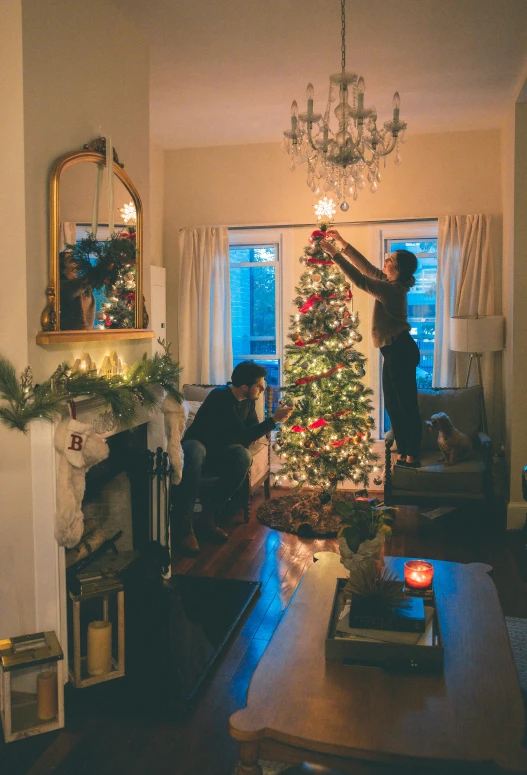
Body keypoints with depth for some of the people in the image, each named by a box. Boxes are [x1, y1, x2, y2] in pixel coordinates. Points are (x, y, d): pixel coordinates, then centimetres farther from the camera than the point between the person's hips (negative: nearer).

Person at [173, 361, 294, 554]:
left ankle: (213, 518, -20)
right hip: (198, 446, -6)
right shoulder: (220, 397, -24)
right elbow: (242, 436, -27)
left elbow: (252, 428, 15)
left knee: (243, 455, -30)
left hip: (219, 454, 6)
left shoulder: (248, 400, 1)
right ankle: (185, 527, -38)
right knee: (194, 451, -43)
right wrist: (274, 419, -27)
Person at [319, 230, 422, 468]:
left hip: (401, 351, -10)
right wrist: (342, 243, 13)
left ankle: (412, 457, 4)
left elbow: (359, 279, -23)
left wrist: (334, 254, -19)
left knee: (407, 404, -3)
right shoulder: (391, 284, 9)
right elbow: (366, 266, 15)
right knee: (393, 404, 14)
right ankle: (402, 452, 22)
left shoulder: (392, 289, -19)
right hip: (395, 351, 11)